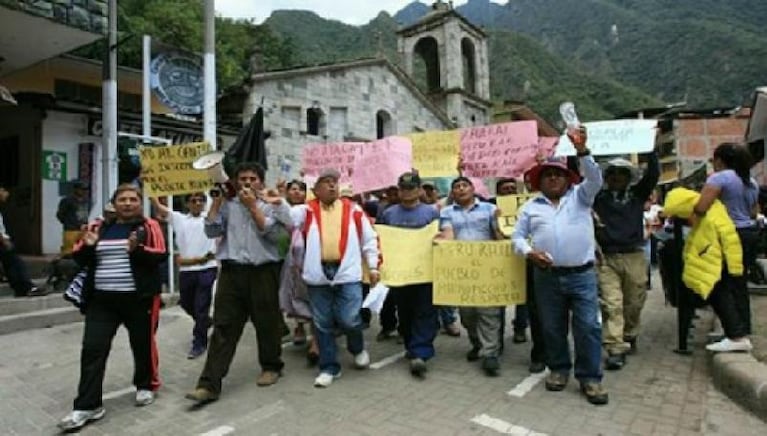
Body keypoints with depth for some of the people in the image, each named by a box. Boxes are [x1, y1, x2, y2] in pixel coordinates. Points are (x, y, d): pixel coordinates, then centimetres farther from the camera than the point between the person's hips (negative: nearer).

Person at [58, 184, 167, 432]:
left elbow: (160, 256, -11)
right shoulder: (99, 227, 9)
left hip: (139, 298, -3)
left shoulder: (148, 227, -1)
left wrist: (137, 249, -27)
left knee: (143, 345, 9)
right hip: (101, 300, 3)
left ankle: (145, 386, 31)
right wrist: (87, 245, -11)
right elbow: (80, 260, 10)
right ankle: (87, 406, 6)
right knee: (92, 349, -1)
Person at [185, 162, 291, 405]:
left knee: (266, 323, 10)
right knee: (223, 327, 1)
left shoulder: (272, 205, 4)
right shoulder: (228, 205, 11)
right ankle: (209, 384, 3)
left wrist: (252, 205, -10)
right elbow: (212, 231, 0)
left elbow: (270, 232, -11)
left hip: (263, 271, -2)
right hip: (231, 271, 2)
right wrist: (217, 200, 1)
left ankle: (271, 367, 31)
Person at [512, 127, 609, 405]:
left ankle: (590, 377, 12)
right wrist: (529, 252, -12)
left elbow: (595, 179, -11)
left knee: (588, 327, -1)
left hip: (582, 275, -1)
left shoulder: (580, 196, 9)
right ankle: (558, 369, 27)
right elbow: (517, 236, 9)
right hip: (547, 276, 2)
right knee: (552, 327, 10)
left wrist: (582, 150, -22)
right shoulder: (531, 206, 10)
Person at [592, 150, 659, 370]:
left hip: (634, 256, 2)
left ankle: (629, 337, 34)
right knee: (611, 305, -8)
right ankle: (616, 349, -8)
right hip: (606, 258, -2)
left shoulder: (638, 193, 12)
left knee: (634, 303, 11)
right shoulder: (598, 196, 6)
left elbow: (654, 173, 2)